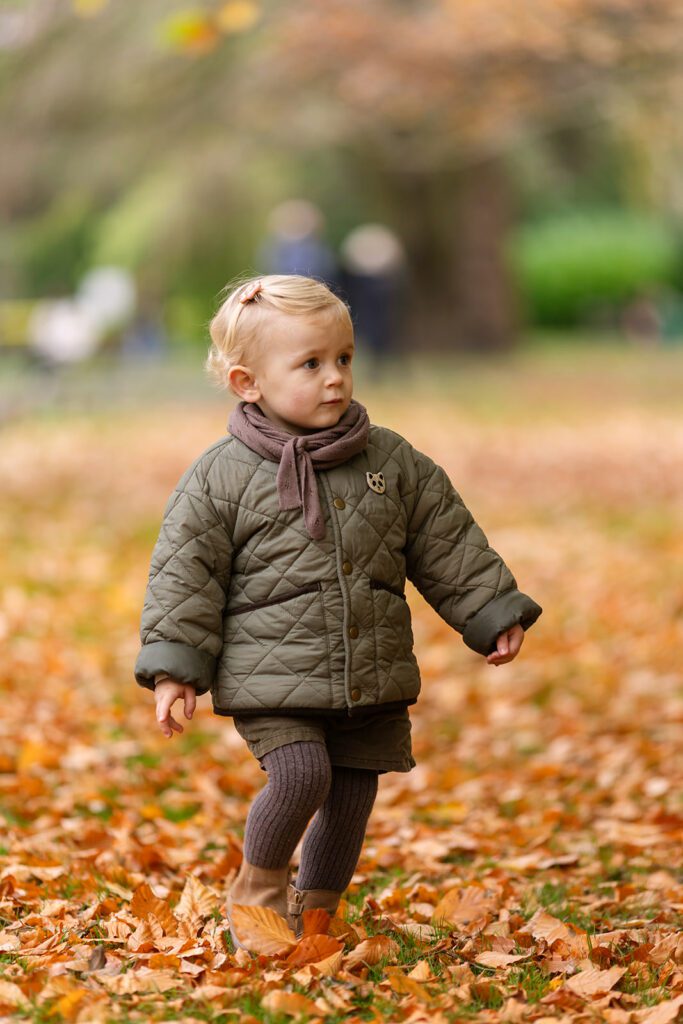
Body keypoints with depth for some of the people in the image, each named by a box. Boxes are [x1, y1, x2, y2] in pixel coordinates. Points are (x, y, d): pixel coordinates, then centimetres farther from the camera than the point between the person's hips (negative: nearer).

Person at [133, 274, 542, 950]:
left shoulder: (392, 462, 4)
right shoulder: (221, 477, -6)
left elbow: (448, 547, 12)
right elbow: (185, 573, -4)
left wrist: (494, 616, 9)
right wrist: (175, 667, -9)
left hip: (372, 678, 4)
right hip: (272, 676, -4)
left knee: (351, 794, 9)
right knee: (301, 774, -20)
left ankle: (315, 908, 32)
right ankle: (258, 883, 7)